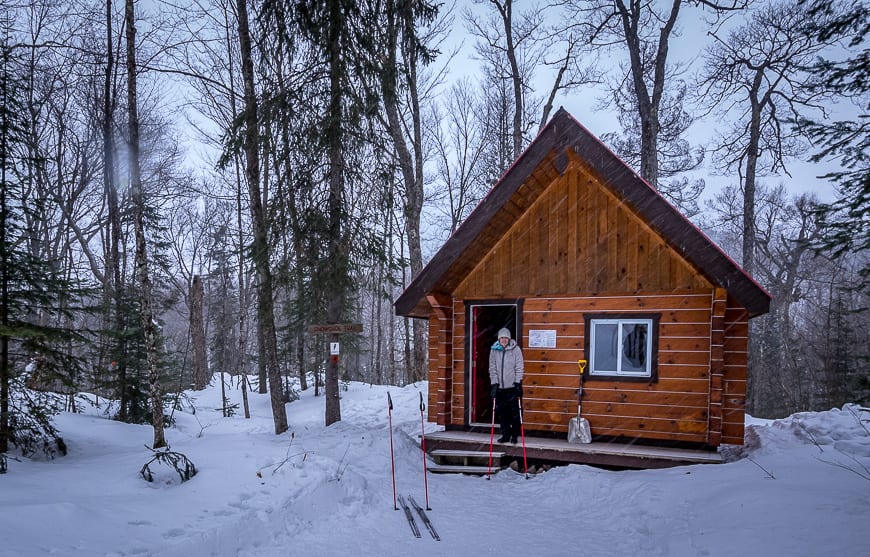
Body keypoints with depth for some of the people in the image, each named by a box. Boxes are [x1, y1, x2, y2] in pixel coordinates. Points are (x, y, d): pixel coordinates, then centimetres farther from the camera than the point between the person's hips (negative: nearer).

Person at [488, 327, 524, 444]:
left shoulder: (516, 349, -2)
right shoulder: (494, 350, 4)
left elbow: (519, 367, -3)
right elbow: (492, 368, 4)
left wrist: (518, 383, -9)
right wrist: (494, 383, -3)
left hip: (512, 386, -2)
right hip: (499, 386, 3)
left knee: (514, 412, 1)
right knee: (501, 412, 7)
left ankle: (514, 435, 14)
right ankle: (505, 435, 19)